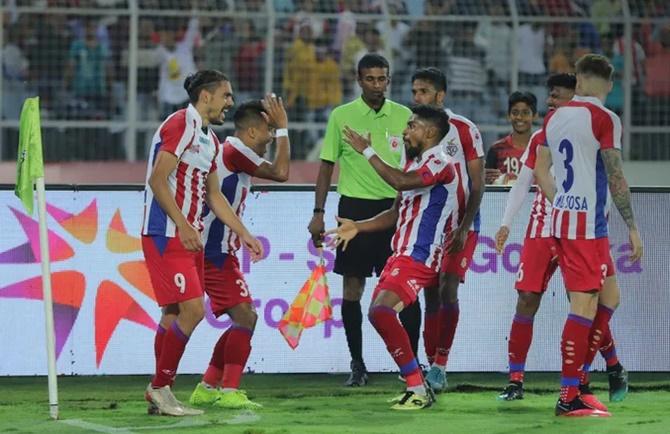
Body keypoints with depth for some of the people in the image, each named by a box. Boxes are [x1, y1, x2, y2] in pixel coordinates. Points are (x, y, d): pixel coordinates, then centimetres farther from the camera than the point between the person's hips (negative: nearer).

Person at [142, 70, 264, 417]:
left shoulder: (210, 140, 18)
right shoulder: (181, 125, -12)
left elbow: (213, 195, 26)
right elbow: (157, 180, -19)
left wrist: (244, 234, 23)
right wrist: (183, 226, -23)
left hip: (188, 237, 10)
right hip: (166, 235, -10)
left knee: (175, 314, 10)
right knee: (192, 309, -15)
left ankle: (158, 392, 14)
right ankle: (160, 389, -8)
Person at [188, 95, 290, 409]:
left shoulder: (230, 152, 18)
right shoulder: (236, 151, -13)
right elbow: (280, 172, -19)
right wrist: (283, 128, -12)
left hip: (216, 252, 11)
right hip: (217, 253, -11)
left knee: (244, 318, 14)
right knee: (245, 316, -14)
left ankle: (207, 388, 16)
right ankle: (229, 391, -17)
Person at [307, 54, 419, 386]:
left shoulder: (403, 116, 7)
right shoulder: (341, 116, 2)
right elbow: (327, 166, 6)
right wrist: (318, 213, 1)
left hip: (395, 208, 1)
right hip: (355, 206, -1)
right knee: (353, 287, 0)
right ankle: (357, 365, 9)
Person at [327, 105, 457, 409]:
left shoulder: (440, 164, -12)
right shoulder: (414, 163, 20)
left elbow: (401, 182, -29)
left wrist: (367, 151, -20)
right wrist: (358, 227, 17)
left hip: (419, 257, -11)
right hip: (402, 253, 11)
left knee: (381, 310, -24)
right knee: (379, 313, 13)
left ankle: (419, 390, -22)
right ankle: (417, 385, 18)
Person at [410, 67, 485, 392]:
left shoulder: (464, 130, -7)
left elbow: (477, 184, -7)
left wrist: (464, 228, -14)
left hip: (459, 226, -5)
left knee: (447, 290, -16)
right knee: (431, 297, 4)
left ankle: (440, 366, -14)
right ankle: (433, 366, 10)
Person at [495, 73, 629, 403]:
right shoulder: (539, 139, 10)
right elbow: (522, 183, 15)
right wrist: (506, 223, 9)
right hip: (540, 232, 4)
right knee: (526, 299, -3)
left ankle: (615, 369, 16)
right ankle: (515, 381, -1)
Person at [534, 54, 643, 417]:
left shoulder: (554, 117, 12)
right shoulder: (604, 119, -10)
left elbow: (540, 171, 17)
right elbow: (615, 178, -13)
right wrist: (632, 227, -8)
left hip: (562, 216, 8)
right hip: (587, 222, -8)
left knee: (609, 297, 16)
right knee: (585, 305, -7)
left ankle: (577, 380, 13)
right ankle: (568, 399, -9)